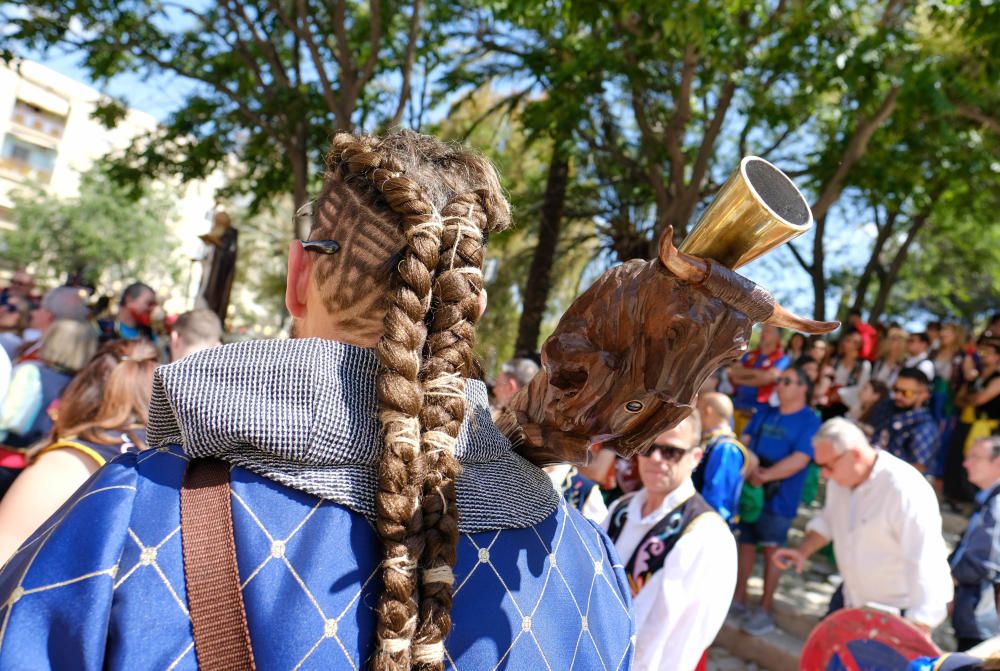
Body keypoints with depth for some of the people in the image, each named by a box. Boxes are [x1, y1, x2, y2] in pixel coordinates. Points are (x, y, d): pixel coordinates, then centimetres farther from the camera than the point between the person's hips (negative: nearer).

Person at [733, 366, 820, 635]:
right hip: (750, 488, 6)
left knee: (772, 549, 2)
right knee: (746, 542, 12)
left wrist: (765, 475, -21)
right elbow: (744, 440, 6)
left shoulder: (809, 421, -8)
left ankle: (765, 610, 13)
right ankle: (739, 598, 26)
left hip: (779, 496, -6)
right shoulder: (765, 414, 12)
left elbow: (799, 460, -17)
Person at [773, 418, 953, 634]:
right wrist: (803, 551, -4)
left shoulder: (905, 491, -28)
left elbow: (925, 566, -28)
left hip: (902, 612, -7)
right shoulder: (840, 478, -5)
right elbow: (828, 520, 14)